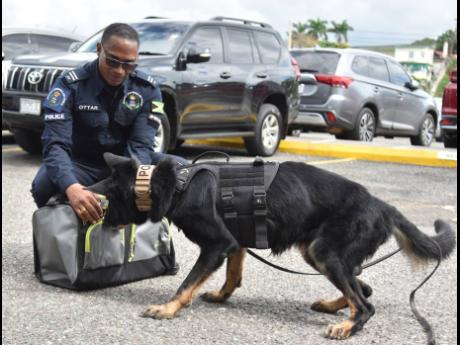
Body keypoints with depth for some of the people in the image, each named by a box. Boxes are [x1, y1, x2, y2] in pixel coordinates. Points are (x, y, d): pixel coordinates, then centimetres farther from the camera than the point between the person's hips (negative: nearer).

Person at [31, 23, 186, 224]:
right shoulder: (70, 85, -15)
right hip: (81, 165, -2)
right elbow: (55, 144, -26)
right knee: (44, 185, -35)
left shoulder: (147, 89, -7)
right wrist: (72, 188, -47)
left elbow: (140, 145, -16)